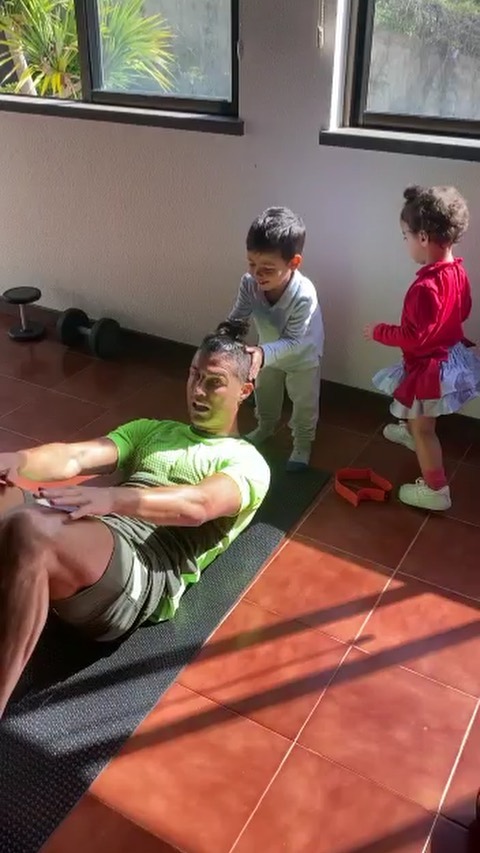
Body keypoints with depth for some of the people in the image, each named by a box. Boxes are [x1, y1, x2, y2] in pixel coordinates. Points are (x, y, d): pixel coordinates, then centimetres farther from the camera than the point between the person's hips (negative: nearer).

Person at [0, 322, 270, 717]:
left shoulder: (248, 463, 11)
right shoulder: (152, 430, 30)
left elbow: (198, 506, -12)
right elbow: (76, 456, 13)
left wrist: (111, 498, -28)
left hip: (146, 571, -6)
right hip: (87, 539, 6)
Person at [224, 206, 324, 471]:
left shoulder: (304, 295, -43)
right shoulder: (249, 283, -32)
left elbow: (293, 342, -39)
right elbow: (238, 316, -23)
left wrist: (264, 354, -55)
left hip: (302, 355, -5)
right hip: (269, 349, 5)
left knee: (304, 404, 15)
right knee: (264, 394, 28)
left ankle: (302, 444, 39)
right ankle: (265, 427, 55)